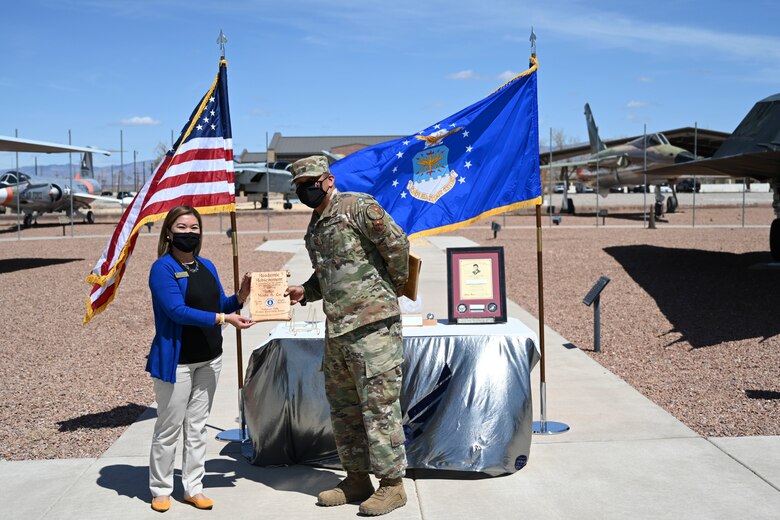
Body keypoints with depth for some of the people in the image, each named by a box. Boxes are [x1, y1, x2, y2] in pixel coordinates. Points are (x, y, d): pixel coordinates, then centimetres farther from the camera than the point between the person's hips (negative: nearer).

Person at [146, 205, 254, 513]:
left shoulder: (207, 267, 9)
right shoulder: (162, 268, -11)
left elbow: (220, 305, 12)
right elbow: (178, 311, -22)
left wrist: (239, 298, -9)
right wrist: (223, 318, -26)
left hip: (208, 359, 6)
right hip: (176, 361, -6)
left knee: (197, 427, 13)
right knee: (169, 429, 5)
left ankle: (193, 488, 23)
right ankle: (160, 490, 21)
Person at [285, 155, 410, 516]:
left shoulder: (357, 207, -8)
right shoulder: (314, 227, 19)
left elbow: (396, 243, -12)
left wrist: (392, 288, -3)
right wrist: (305, 292, 11)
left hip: (373, 324, -9)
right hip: (336, 328, 9)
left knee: (379, 404, -4)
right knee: (343, 406, 14)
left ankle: (392, 484, 6)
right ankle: (357, 479, 26)